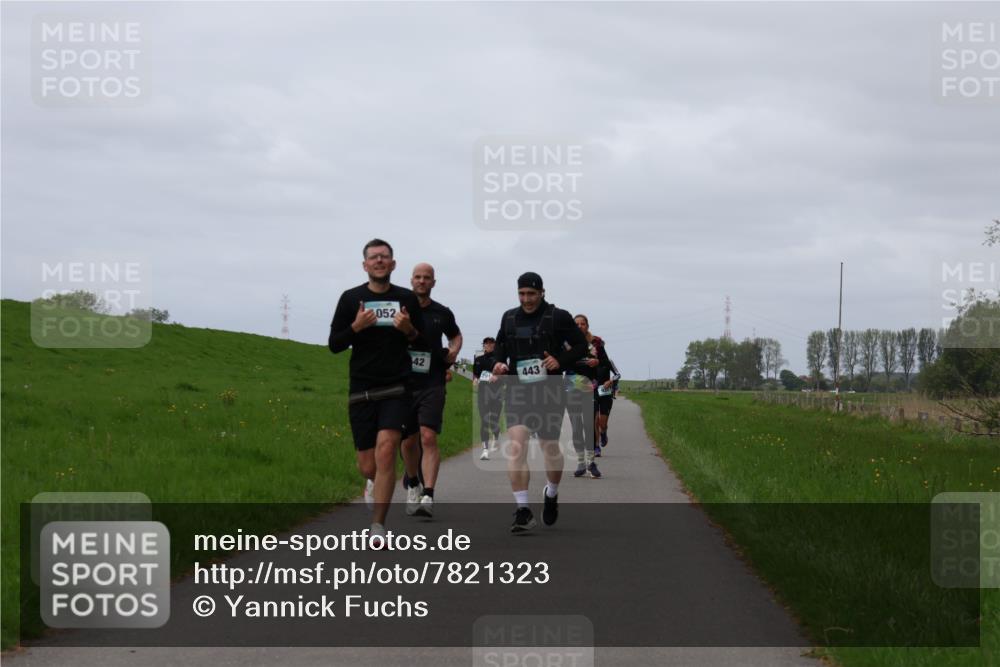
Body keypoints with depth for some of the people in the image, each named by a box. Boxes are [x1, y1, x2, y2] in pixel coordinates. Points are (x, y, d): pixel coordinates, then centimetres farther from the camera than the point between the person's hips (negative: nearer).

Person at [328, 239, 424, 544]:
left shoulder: (407, 299, 6)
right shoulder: (351, 298, 4)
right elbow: (334, 344, 5)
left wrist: (409, 330, -8)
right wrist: (356, 327, -13)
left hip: (396, 389, -1)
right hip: (362, 390, 1)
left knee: (386, 450, -20)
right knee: (368, 466, 3)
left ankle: (377, 527, -17)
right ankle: (374, 483, 42)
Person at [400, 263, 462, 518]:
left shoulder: (442, 313, 7)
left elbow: (456, 335, 27)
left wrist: (454, 351, 6)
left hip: (432, 384, -1)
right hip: (404, 383, 1)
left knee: (428, 437, -15)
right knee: (408, 440, 9)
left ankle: (428, 496, -20)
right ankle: (412, 484, 35)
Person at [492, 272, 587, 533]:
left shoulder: (558, 317, -2)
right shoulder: (509, 318, 9)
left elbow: (581, 345, 3)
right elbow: (500, 344, 24)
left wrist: (561, 361, -13)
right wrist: (499, 362, 3)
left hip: (549, 392, -2)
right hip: (517, 391, 2)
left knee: (550, 447, 7)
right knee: (515, 445, -15)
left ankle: (552, 495, 38)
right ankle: (523, 511, -16)